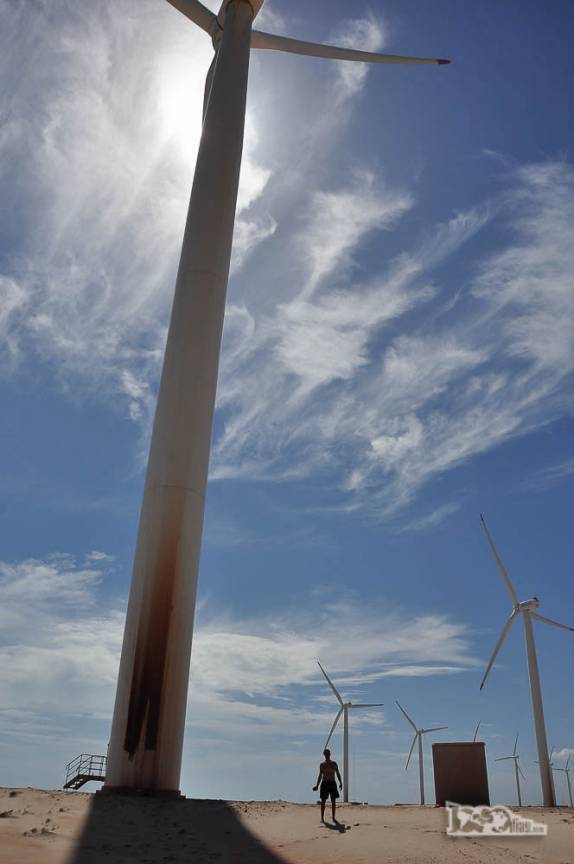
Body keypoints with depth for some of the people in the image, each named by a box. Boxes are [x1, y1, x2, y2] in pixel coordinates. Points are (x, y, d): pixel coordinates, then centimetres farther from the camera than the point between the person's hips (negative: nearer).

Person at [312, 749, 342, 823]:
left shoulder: (334, 764, 5)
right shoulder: (322, 764, 5)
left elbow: (338, 774, 7)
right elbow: (320, 776, 9)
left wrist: (340, 783, -4)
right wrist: (317, 785, 4)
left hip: (332, 783, 0)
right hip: (324, 783, 0)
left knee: (333, 801, 0)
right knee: (323, 801, -1)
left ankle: (333, 818, 8)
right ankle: (322, 818, 6)